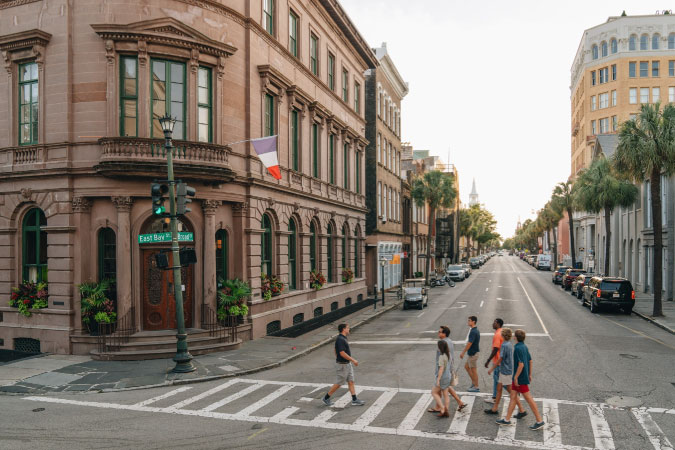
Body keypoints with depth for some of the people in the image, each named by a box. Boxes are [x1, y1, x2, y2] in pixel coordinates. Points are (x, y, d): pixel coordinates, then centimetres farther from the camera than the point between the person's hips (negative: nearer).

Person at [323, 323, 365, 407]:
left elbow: (336, 351, 17)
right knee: (339, 383, 1)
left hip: (347, 364, 10)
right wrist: (353, 360, -22)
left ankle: (354, 400, 12)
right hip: (342, 365, -10)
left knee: (351, 381, 9)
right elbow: (342, 353, -27)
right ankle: (326, 398, 14)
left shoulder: (342, 338, 9)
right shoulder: (340, 339, -23)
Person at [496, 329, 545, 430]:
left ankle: (539, 420, 10)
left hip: (520, 378, -10)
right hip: (521, 377, 10)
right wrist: (530, 374, 21)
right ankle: (507, 419, 16)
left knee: (529, 399, 0)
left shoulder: (518, 348, -20)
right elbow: (530, 361, 14)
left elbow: (521, 364, -24)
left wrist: (516, 377, -19)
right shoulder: (524, 347, 8)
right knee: (513, 396, 11)